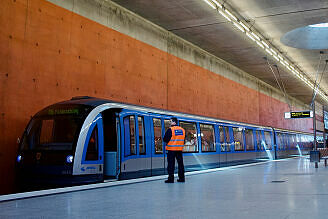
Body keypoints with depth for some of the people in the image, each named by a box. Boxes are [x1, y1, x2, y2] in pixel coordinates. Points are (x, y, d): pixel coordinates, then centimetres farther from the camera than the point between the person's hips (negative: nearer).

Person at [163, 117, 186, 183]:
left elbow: (165, 139, -10)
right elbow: (183, 140, 14)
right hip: (180, 149, 5)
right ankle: (181, 178, 16)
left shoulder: (170, 129, -12)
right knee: (180, 163, 12)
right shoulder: (182, 130, 6)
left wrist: (167, 142, 10)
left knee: (171, 164, 0)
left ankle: (171, 178, -1)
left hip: (171, 149, -5)